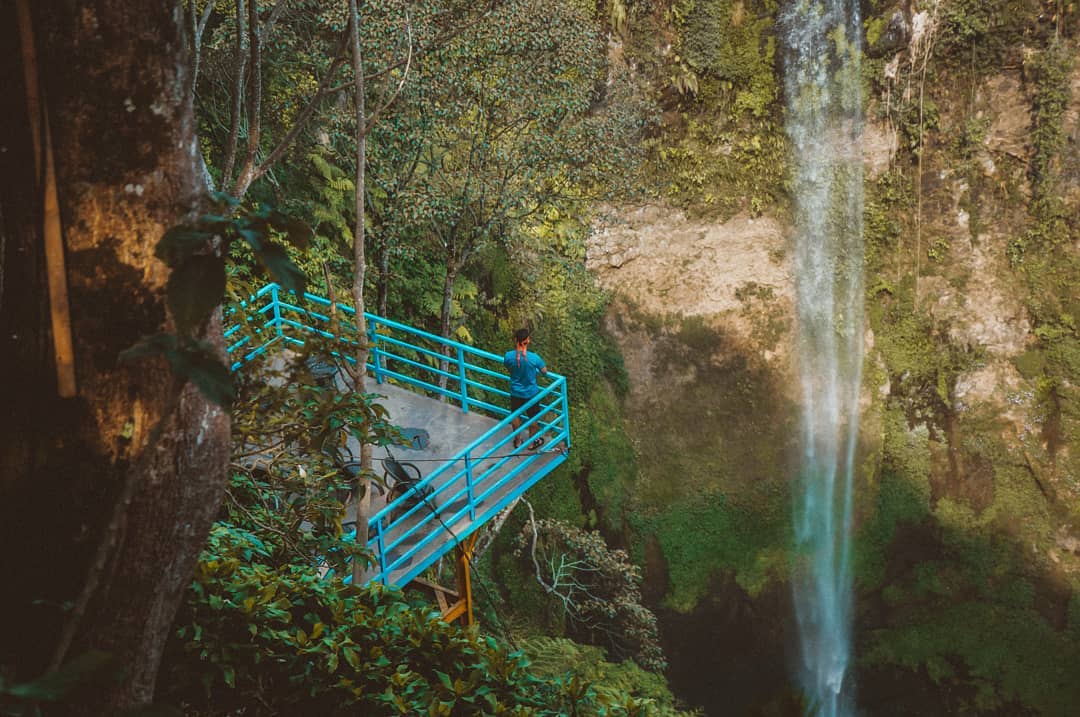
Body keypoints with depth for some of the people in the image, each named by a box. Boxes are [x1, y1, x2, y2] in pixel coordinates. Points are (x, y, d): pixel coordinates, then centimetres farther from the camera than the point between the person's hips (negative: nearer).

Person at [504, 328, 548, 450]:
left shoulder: (508, 356, -21)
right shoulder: (534, 357, -28)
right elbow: (544, 371, -9)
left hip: (515, 392, 2)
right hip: (531, 393, -2)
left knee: (515, 416, 25)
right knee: (533, 417, 21)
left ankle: (517, 440, 42)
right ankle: (532, 442, 38)